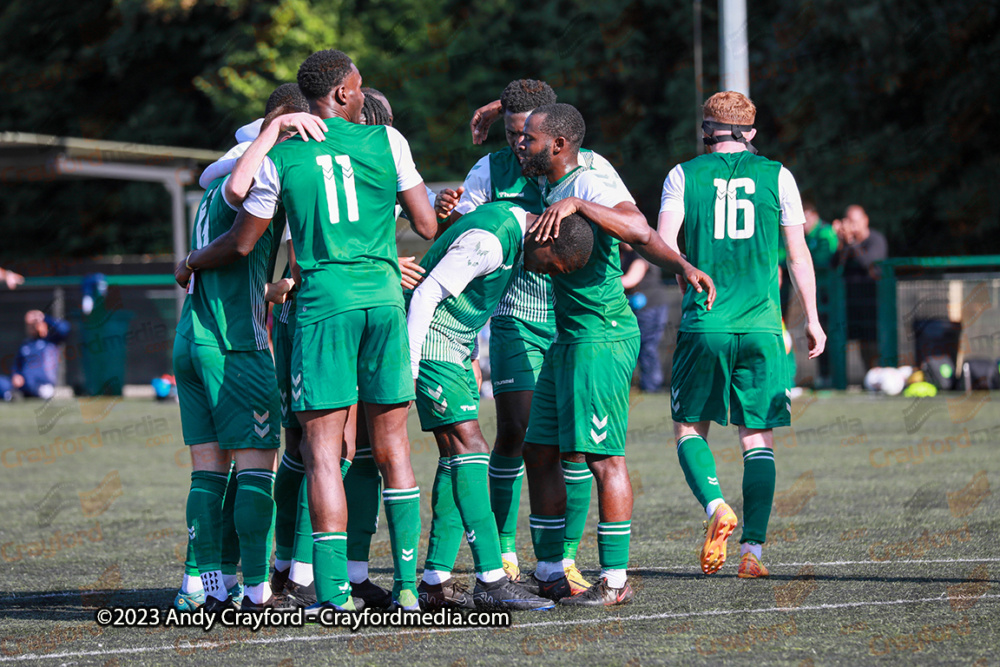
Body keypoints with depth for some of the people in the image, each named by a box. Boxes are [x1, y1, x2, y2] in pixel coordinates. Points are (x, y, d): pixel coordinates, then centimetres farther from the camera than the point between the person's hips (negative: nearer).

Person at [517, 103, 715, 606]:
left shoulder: (589, 186, -13)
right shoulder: (549, 191, 17)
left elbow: (640, 232, -24)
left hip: (602, 338, -10)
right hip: (566, 339, 10)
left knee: (604, 457, -8)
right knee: (539, 451, 11)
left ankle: (615, 579, -4)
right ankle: (548, 573, 17)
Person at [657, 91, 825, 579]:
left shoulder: (683, 176, 4)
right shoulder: (776, 176, 6)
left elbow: (663, 242, -7)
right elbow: (798, 253, 8)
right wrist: (812, 318, 15)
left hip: (703, 325, -1)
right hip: (761, 325, 1)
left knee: (689, 428, 13)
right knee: (758, 438, 6)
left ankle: (716, 506, -14)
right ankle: (752, 548, -1)